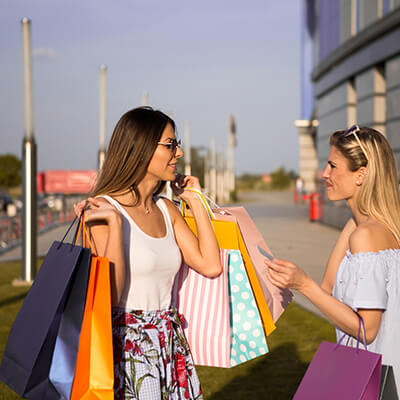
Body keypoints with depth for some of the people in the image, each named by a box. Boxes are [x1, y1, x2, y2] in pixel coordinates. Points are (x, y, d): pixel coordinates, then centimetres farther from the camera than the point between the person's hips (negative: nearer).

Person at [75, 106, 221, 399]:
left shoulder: (166, 209, 9)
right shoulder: (104, 209, -11)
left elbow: (211, 265, 0)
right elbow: (111, 293, -18)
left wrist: (196, 201, 7)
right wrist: (115, 223, -23)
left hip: (169, 344, 6)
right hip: (126, 345, -6)